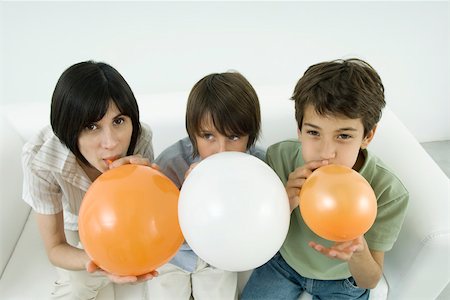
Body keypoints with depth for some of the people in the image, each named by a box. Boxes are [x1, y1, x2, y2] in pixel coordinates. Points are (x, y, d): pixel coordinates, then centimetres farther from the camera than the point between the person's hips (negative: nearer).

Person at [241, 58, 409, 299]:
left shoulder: (388, 193, -30)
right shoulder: (279, 157, -27)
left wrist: (358, 251, -44)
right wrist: (285, 204, -41)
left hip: (343, 280, 0)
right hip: (284, 260, 1)